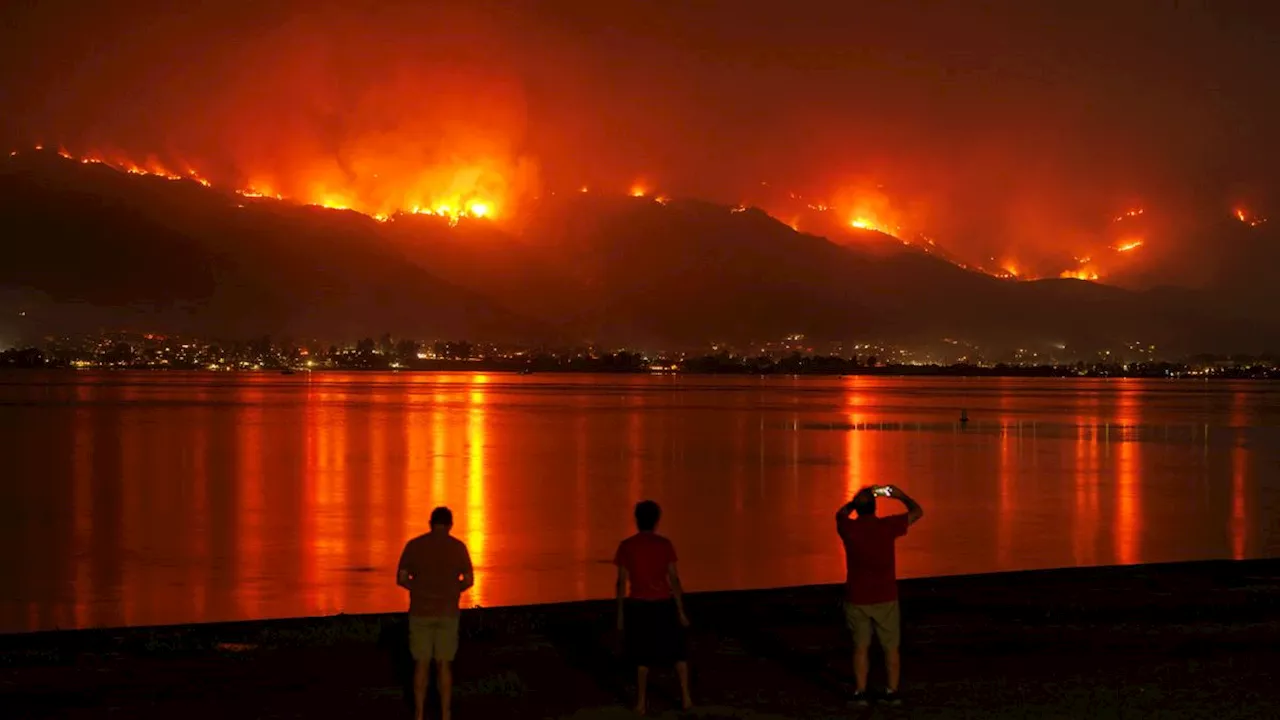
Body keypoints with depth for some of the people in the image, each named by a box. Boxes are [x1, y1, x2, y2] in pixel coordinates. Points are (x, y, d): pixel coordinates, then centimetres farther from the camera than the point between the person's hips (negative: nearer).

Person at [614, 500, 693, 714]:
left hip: (638, 606, 0)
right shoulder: (665, 544, -6)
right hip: (663, 605, 0)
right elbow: (674, 579, -6)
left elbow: (622, 582, -5)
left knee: (643, 655, 15)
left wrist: (620, 614, 2)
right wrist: (681, 611, 0)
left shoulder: (626, 546, -6)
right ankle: (685, 697, 16)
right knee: (678, 651, 18)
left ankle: (641, 702, 15)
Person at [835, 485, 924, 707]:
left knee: (860, 647, 12)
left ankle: (860, 693, 14)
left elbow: (841, 513, 17)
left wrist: (858, 499, 22)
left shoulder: (848, 528, -9)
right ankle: (892, 692, 14)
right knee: (891, 647, 12)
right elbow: (917, 512, 4)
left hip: (856, 599, 1)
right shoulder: (887, 526, -12)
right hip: (885, 598, -1)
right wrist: (901, 496, 18)